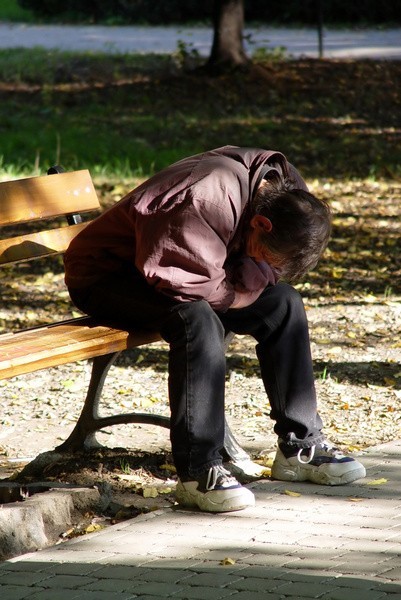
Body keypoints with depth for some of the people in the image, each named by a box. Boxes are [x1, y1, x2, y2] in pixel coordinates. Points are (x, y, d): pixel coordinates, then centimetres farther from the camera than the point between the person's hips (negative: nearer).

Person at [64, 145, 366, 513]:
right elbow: (178, 281, -35)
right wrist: (233, 296, -19)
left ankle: (299, 447, 7)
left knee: (283, 303, -1)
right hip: (104, 274, -9)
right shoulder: (209, 200, -35)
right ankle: (198, 473, -33)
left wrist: (257, 270, -24)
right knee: (197, 320, -35)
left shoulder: (283, 189, -7)